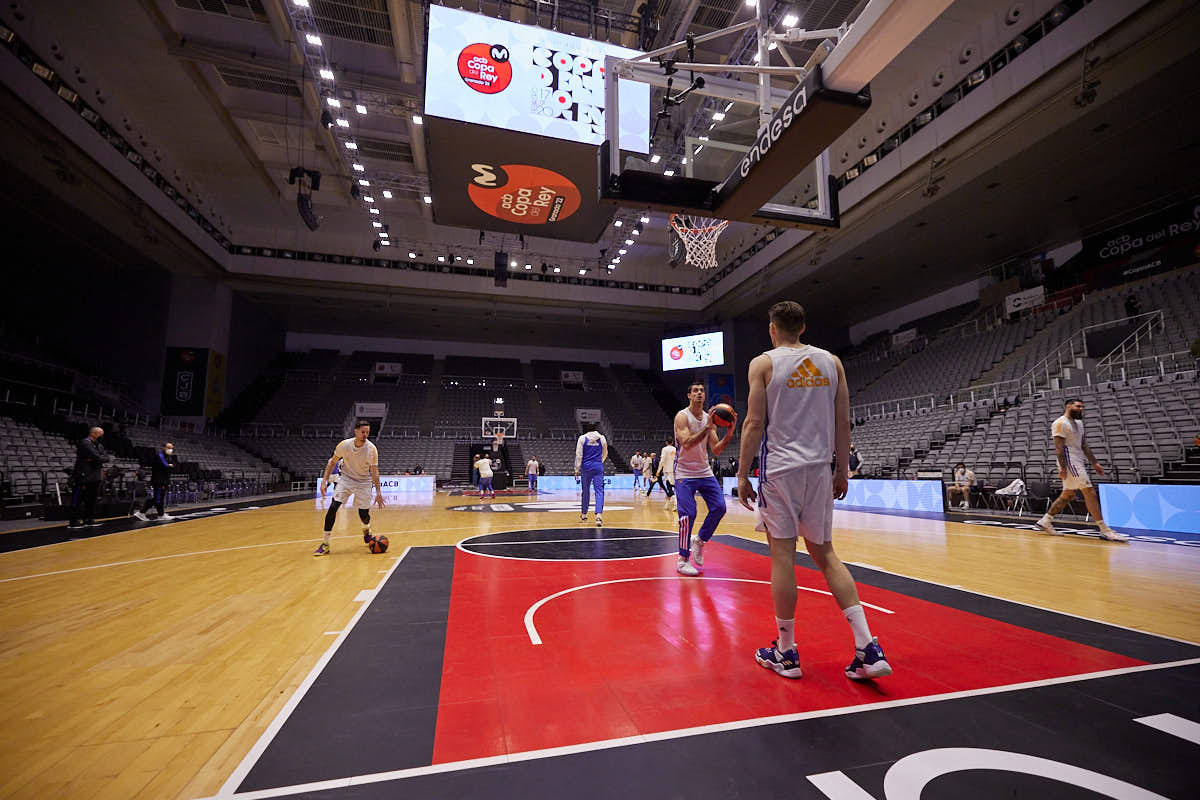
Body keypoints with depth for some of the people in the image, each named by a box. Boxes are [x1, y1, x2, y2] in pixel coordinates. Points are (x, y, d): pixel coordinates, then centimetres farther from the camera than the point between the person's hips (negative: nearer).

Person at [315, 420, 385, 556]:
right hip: (346, 479, 1)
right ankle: (325, 544, -7)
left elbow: (374, 472, -19)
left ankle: (366, 530, 37)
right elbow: (332, 462, -1)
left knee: (364, 515, -1)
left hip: (363, 482, -1)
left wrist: (378, 492, -24)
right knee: (333, 507, -17)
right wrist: (324, 481, -8)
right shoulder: (344, 445, -17)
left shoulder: (371, 449, -22)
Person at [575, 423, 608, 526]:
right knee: (599, 491, -4)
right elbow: (605, 454, 17)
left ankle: (583, 514, 25)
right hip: (598, 468, 0)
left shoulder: (582, 438, 0)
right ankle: (598, 515, -20)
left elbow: (579, 455, -4)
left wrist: (577, 469, 0)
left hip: (586, 467, 0)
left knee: (585, 491, 13)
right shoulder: (602, 438, 6)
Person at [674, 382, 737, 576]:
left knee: (719, 507, -2)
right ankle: (683, 560, 3)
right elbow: (687, 444, -27)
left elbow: (716, 450, 1)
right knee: (688, 514, -11)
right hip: (684, 474, -6)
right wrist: (708, 427, -33)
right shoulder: (682, 417, -12)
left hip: (705, 472, 6)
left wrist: (729, 434, -15)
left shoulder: (709, 418, 5)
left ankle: (699, 540, 22)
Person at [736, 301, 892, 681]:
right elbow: (843, 423, 8)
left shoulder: (763, 363, -4)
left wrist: (742, 476, -3)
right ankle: (868, 647, 10)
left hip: (779, 468, -4)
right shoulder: (831, 361, 9)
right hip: (819, 468, 5)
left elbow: (754, 424, -9)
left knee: (782, 555, 3)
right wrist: (842, 470, 17)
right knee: (824, 554, 15)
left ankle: (785, 653, 15)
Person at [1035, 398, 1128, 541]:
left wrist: (1094, 463, 16)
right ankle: (1105, 531, -8)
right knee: (1089, 492, -11)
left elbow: (1084, 445, 21)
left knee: (1068, 494, 11)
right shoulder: (1060, 423, -11)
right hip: (1069, 461, -10)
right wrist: (1062, 467, -22)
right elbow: (1059, 447, -17)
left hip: (1077, 462, 10)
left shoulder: (1078, 423, 18)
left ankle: (1044, 521, 14)